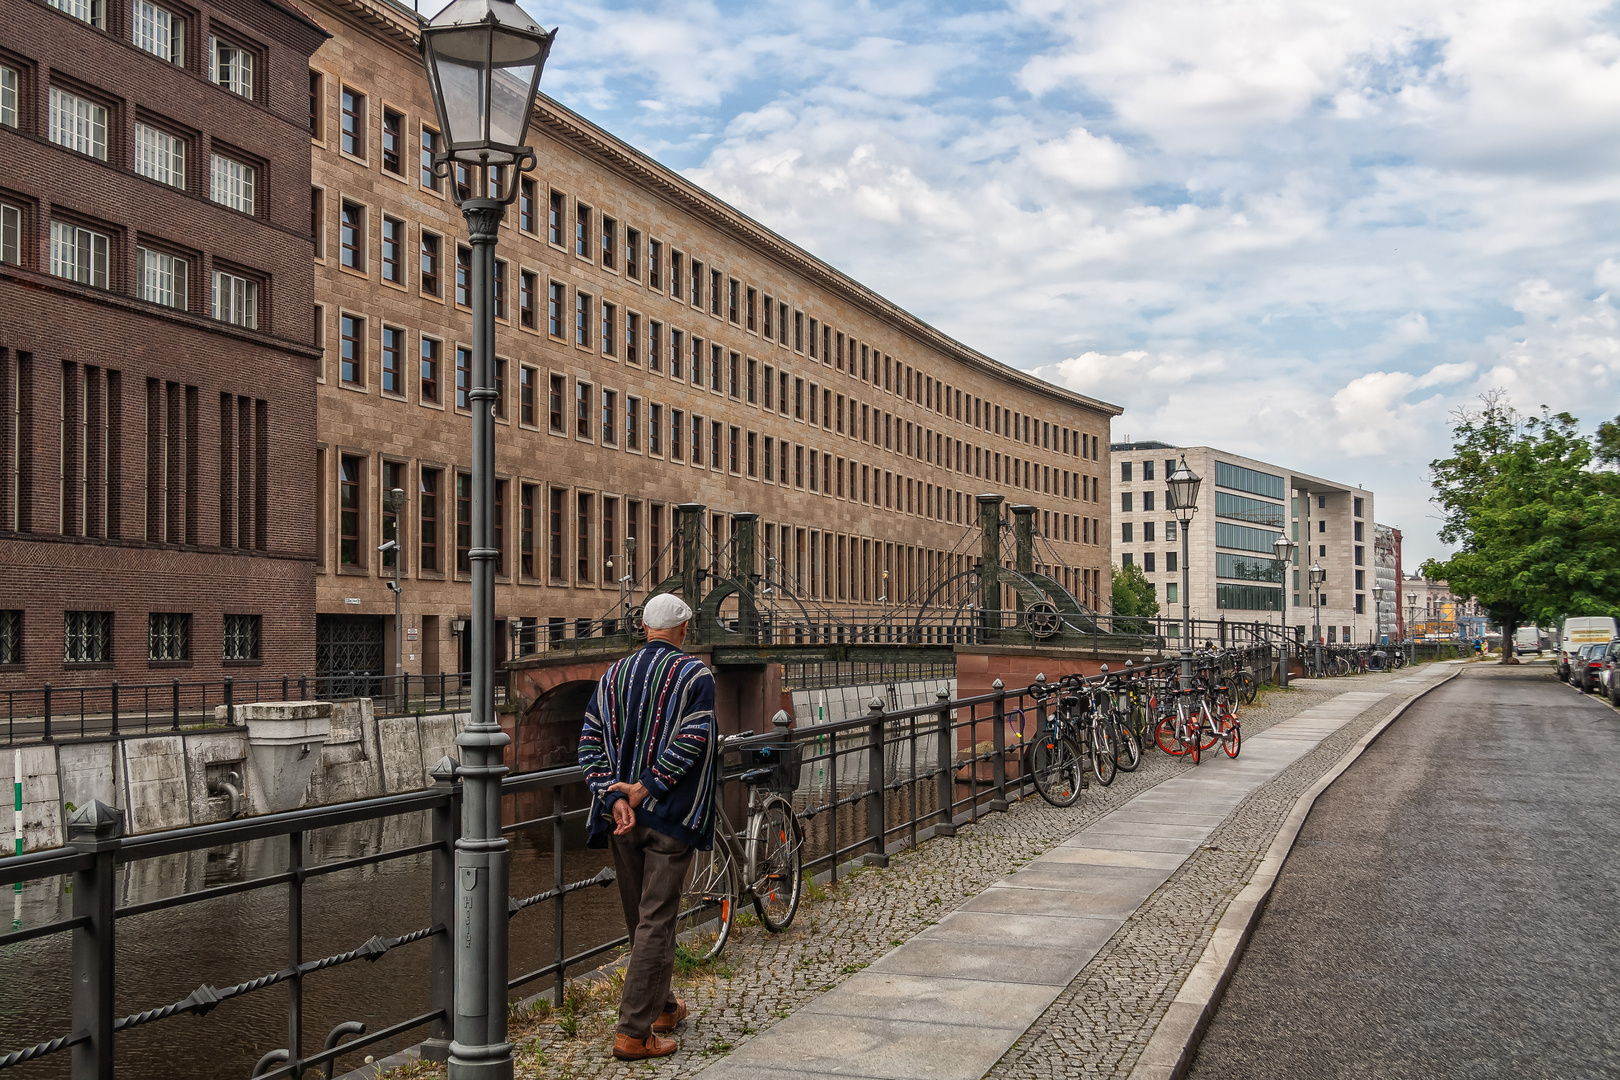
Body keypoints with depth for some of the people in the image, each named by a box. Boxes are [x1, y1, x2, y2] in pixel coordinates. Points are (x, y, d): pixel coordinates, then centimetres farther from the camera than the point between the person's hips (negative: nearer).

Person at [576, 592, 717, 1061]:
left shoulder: (613, 675, 8)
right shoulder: (695, 675, -6)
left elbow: (590, 743, -2)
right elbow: (691, 741, -20)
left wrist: (615, 797, -10)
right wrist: (645, 788, -16)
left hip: (622, 815, 5)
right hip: (671, 816, -5)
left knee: (640, 920, 17)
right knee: (656, 922, -2)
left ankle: (662, 1007, 33)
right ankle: (633, 1032, -3)